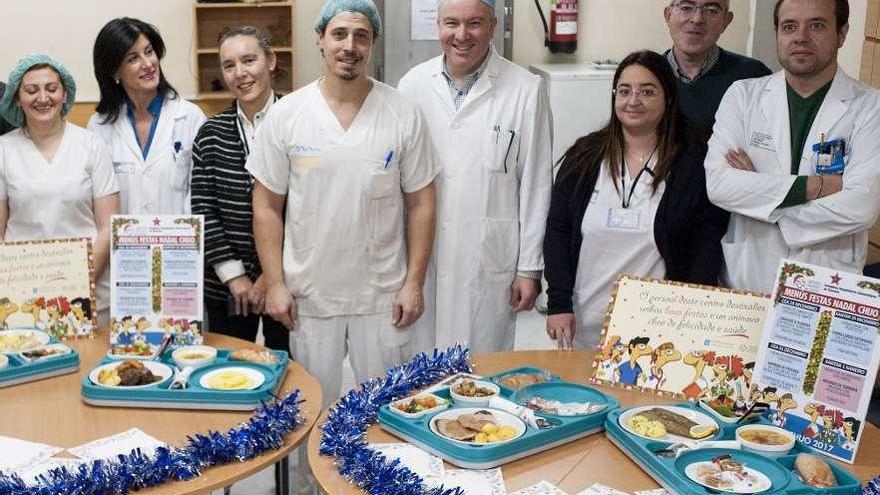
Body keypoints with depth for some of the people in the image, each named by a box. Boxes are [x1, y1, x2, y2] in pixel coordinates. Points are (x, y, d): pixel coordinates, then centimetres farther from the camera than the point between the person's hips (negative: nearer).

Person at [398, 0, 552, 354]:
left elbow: (535, 186, -2)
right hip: (421, 258, 2)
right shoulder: (413, 85, 1)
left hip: (490, 265, -2)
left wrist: (530, 268, -1)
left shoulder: (526, 90, -5)